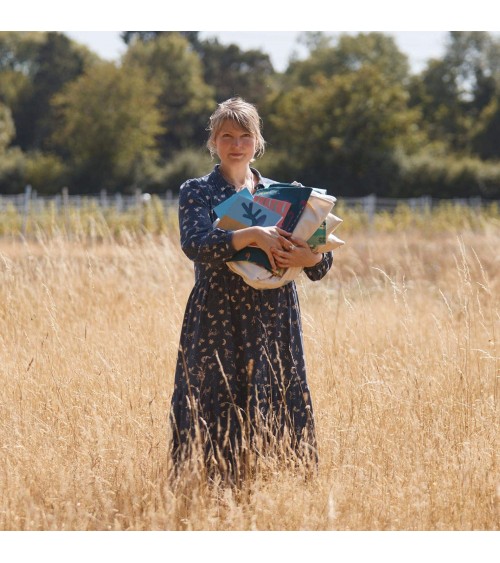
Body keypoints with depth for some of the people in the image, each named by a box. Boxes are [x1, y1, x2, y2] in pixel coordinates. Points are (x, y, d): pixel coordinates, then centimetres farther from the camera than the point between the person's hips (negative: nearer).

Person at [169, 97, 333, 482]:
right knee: (213, 422, -6)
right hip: (217, 321, -3)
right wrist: (254, 235, -27)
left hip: (275, 324, 3)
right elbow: (195, 244, -16)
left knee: (279, 421, -1)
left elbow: (323, 264, 8)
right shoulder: (197, 192, 5)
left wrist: (308, 257, -16)